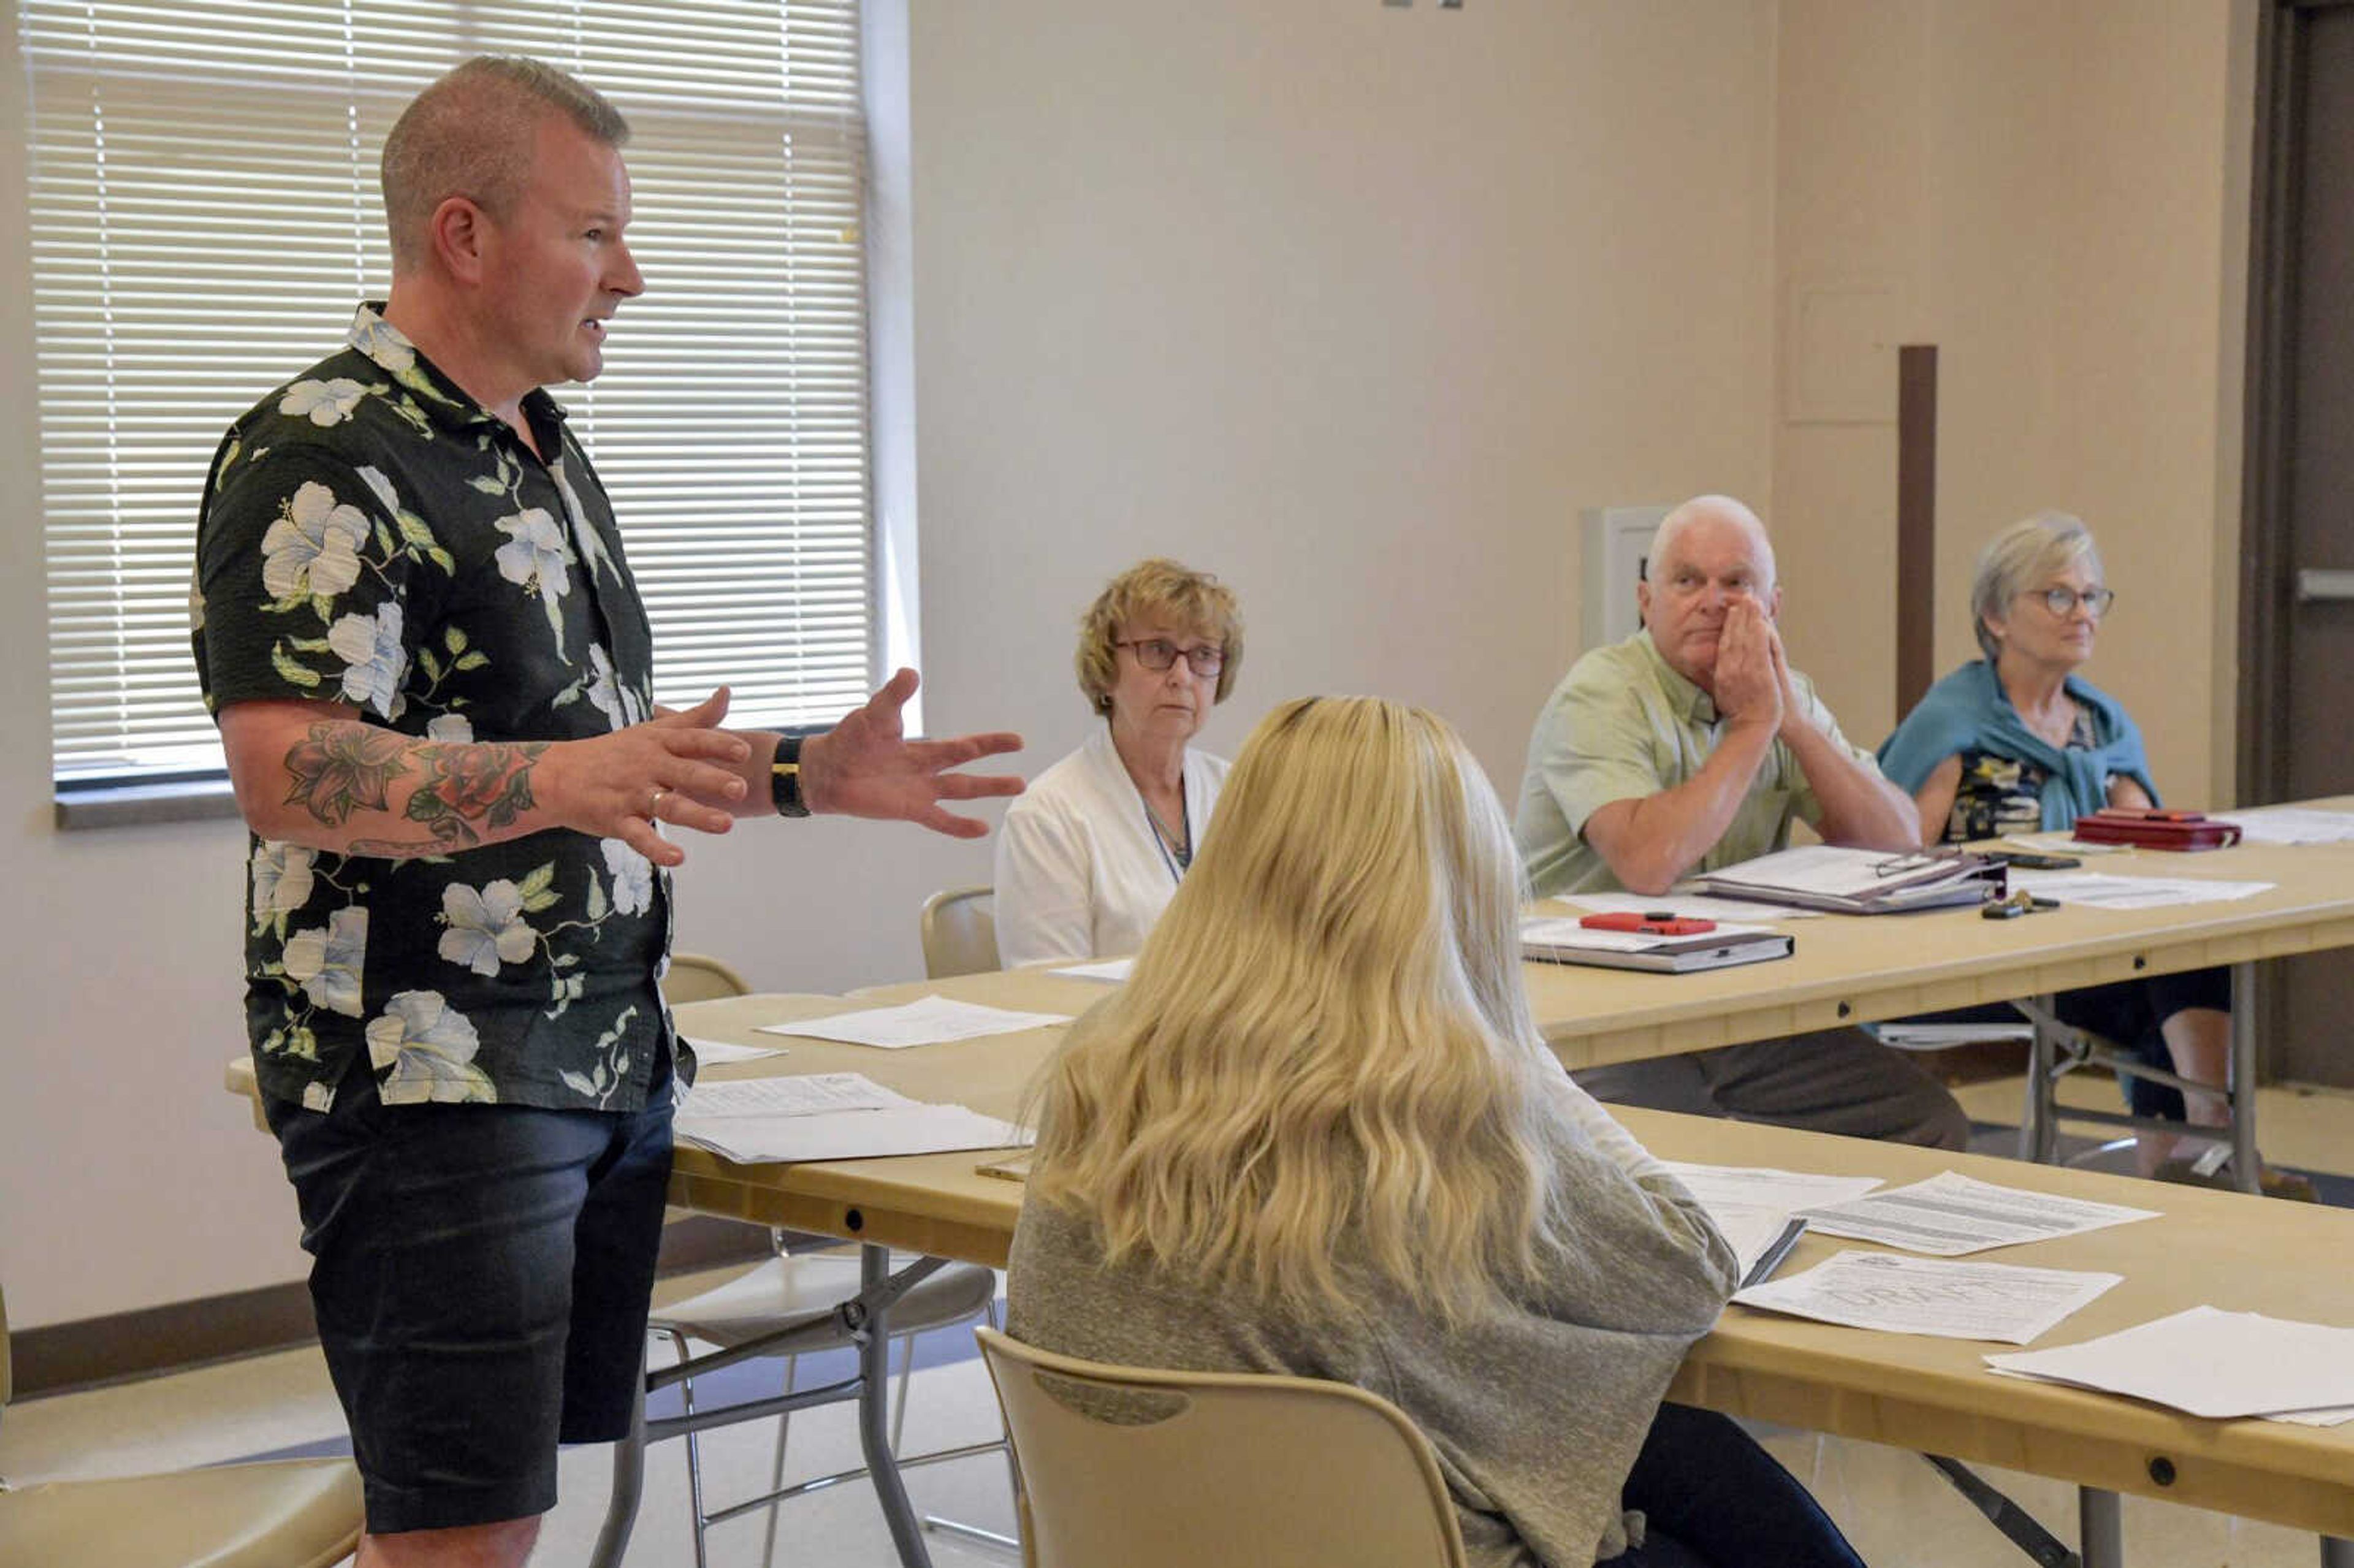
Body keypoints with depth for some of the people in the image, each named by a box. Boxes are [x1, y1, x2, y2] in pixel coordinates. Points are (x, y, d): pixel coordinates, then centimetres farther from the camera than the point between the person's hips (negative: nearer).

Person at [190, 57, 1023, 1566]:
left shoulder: (544, 454, 17)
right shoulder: (321, 463, -13)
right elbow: (289, 776, -23)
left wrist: (807, 771, 12)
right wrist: (560, 783, -36)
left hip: (611, 1068, 9)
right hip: (432, 1085, -9)